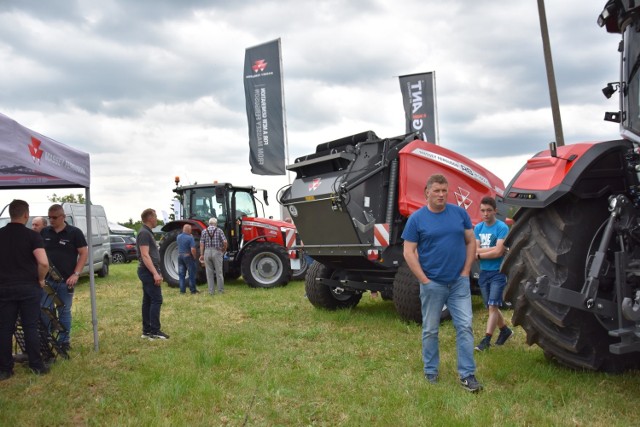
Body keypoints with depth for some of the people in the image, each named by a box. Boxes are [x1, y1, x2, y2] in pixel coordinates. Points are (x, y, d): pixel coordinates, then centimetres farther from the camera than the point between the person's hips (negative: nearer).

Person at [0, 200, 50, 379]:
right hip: (28, 287, -2)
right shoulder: (32, 236, -9)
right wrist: (41, 279, -4)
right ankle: (37, 366, 12)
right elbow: (43, 263, -21)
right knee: (31, 327, 6)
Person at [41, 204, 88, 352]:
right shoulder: (44, 232, 6)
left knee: (64, 312, 9)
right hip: (46, 279, 2)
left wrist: (76, 274, -12)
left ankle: (64, 341, 19)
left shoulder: (75, 232, -4)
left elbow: (84, 253, -3)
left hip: (66, 280, -2)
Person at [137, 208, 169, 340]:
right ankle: (154, 331, -8)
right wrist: (155, 273, -26)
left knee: (148, 300, 10)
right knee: (156, 300, -10)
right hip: (148, 271, -10)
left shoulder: (147, 232, 17)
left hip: (149, 272, 10)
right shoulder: (144, 233, -15)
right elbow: (145, 256, -22)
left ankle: (147, 330, 13)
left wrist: (156, 272, 22)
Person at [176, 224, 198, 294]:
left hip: (180, 256, 6)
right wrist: (194, 256, -10)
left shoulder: (178, 237, 3)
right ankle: (193, 290, 7)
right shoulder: (190, 237, -17)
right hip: (188, 256, -6)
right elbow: (192, 249, -23)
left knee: (181, 274, 10)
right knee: (191, 274, 4)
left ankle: (182, 290, 11)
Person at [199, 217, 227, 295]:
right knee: (219, 272, 5)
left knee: (209, 273, 7)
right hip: (217, 252, -2)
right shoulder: (219, 230, 0)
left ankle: (211, 291, 7)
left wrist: (202, 255, 3)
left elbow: (201, 244, 0)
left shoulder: (204, 231, 6)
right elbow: (225, 242, -9)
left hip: (207, 252, 2)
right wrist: (224, 250, 7)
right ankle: (221, 290, 8)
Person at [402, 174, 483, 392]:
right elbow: (409, 252, -5)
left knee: (465, 327, 0)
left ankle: (467, 374, 8)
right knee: (430, 330, 9)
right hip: (432, 284, -2)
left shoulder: (459, 213, 3)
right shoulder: (417, 218, -5)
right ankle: (431, 371, 24)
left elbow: (471, 242, 9)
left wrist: (466, 271, 0)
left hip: (459, 282, 2)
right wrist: (424, 280, -11)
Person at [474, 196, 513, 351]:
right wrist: (492, 249, -16)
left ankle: (486, 339, -6)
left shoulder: (502, 228, -11)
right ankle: (505, 330, 35)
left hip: (498, 273, -6)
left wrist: (479, 254, -9)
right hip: (483, 273, 6)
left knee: (493, 306, -8)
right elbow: (474, 250, -4)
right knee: (491, 307, 15)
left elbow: (498, 252, -18)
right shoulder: (478, 228, 5)